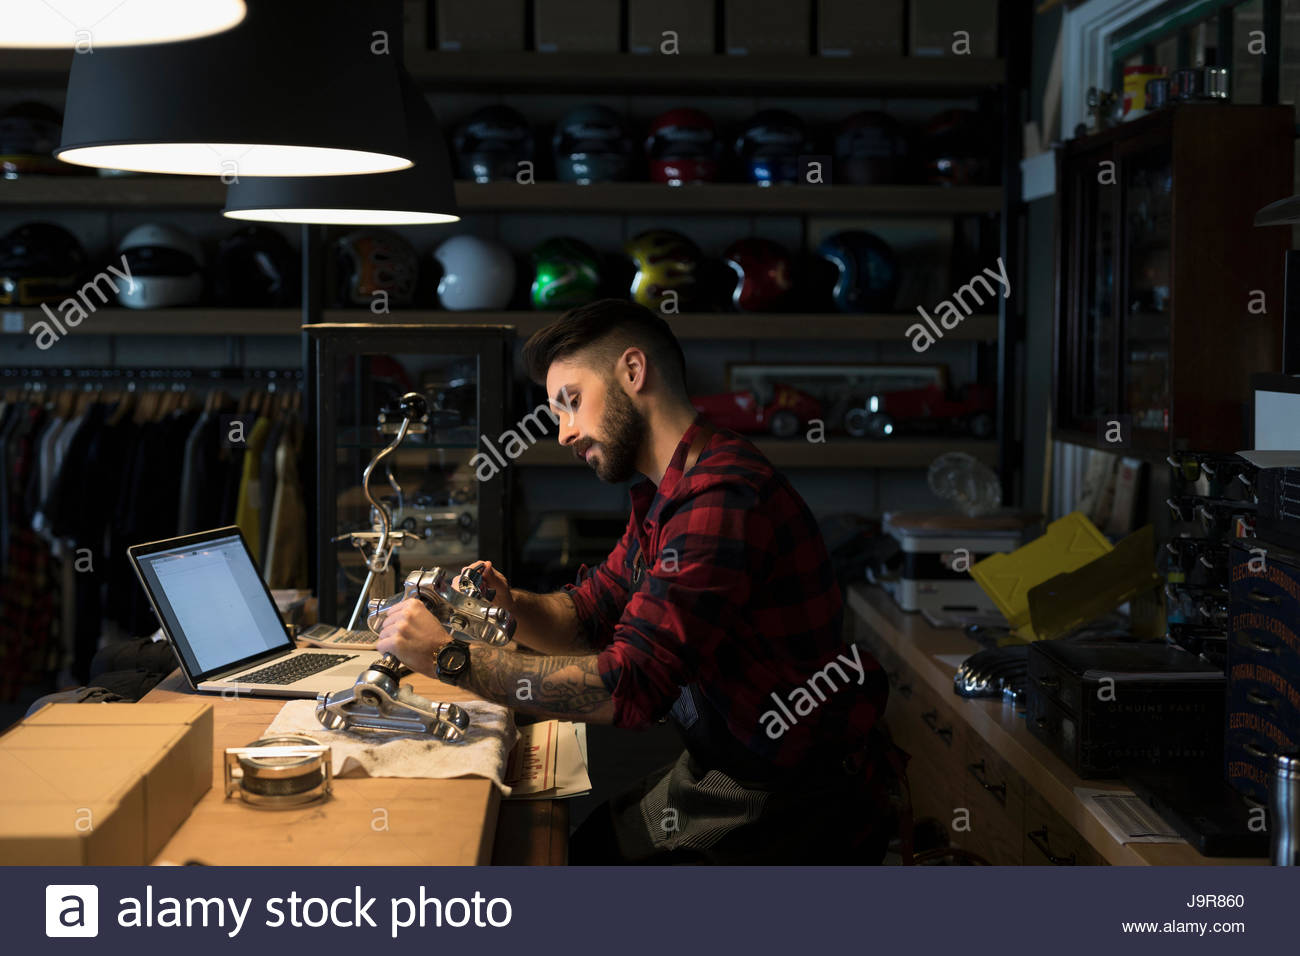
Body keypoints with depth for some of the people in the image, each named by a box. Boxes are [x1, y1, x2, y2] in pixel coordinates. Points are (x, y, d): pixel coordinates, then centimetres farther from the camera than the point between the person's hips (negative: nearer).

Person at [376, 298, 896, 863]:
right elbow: (588, 615, 17)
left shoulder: (722, 498, -26)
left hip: (788, 810, -9)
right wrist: (511, 604, -6)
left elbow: (630, 687, -30)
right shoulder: (664, 497, 10)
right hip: (714, 773, 9)